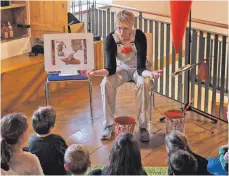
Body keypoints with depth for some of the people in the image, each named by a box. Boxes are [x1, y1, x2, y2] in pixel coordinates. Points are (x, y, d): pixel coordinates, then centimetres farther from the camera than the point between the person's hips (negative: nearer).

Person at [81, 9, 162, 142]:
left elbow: (141, 67, -30)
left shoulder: (140, 36, -27)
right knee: (106, 84, -29)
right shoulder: (111, 39, -22)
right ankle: (109, 125, -16)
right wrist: (95, 72, -44)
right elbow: (111, 68, -24)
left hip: (137, 68, -1)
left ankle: (143, 126, -24)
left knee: (144, 83, -35)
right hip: (121, 68, 2)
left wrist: (150, 73, -53)